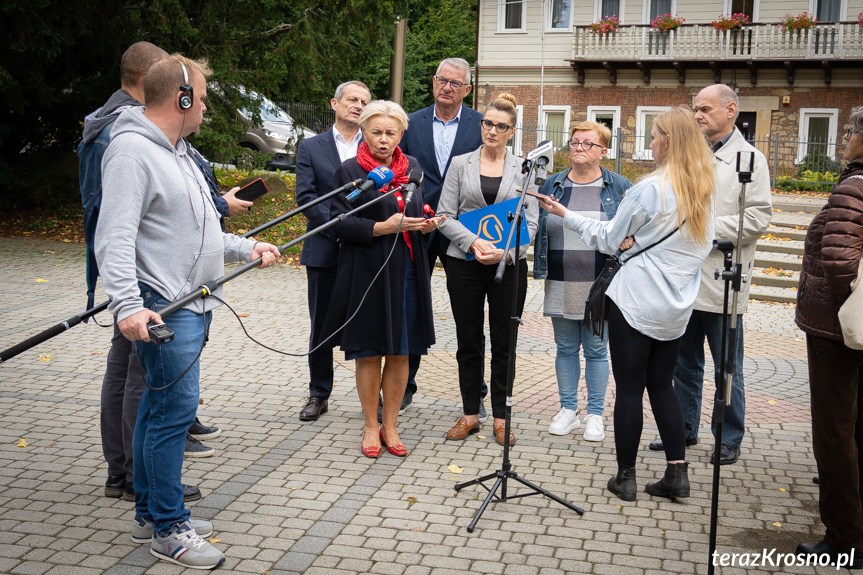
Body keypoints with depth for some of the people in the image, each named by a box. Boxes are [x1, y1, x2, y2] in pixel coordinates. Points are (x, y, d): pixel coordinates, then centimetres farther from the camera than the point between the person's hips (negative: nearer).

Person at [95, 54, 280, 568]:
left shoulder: (177, 151, 18)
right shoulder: (132, 151, -14)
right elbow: (115, 238, -23)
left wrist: (246, 249, 21)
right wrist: (128, 305, -32)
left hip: (193, 304, 10)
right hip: (162, 309, -10)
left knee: (162, 406, 15)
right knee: (175, 408, -7)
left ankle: (152, 514, 26)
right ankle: (168, 530, 5)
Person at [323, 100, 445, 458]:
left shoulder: (412, 167, 11)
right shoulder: (349, 171, -4)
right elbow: (340, 223, -9)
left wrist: (426, 225, -1)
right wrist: (383, 227, -20)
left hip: (407, 271, 4)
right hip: (368, 272, -4)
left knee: (400, 352, 6)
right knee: (369, 352, 4)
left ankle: (390, 426, 19)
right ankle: (370, 426, 19)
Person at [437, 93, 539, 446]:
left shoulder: (523, 169, 6)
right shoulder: (460, 164, 6)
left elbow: (531, 221, 2)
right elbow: (445, 216, 1)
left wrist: (506, 251, -14)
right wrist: (474, 242, -15)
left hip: (509, 264, 0)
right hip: (464, 263, 1)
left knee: (504, 344, 5)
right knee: (468, 341, 7)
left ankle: (500, 417, 15)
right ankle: (470, 414, 19)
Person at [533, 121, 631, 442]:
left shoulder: (619, 187, 2)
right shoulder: (552, 185, 9)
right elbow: (538, 228, 15)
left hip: (600, 286, -2)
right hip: (561, 284, 3)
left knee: (596, 349, 5)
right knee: (565, 348, 10)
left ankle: (595, 415, 16)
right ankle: (568, 410, 22)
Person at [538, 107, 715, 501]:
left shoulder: (648, 190, -15)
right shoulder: (705, 191, 4)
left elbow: (609, 239, -4)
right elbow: (703, 246, 12)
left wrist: (565, 215, 6)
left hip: (636, 302, -6)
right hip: (676, 306, 6)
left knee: (629, 388, 3)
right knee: (661, 385, 16)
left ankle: (625, 477, 11)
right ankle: (677, 473, 15)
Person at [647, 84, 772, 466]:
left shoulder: (750, 159, -5)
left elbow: (758, 219, -13)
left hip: (722, 281, -6)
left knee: (727, 368, 5)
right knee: (684, 362, 14)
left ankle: (729, 439, 18)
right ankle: (684, 429, 27)